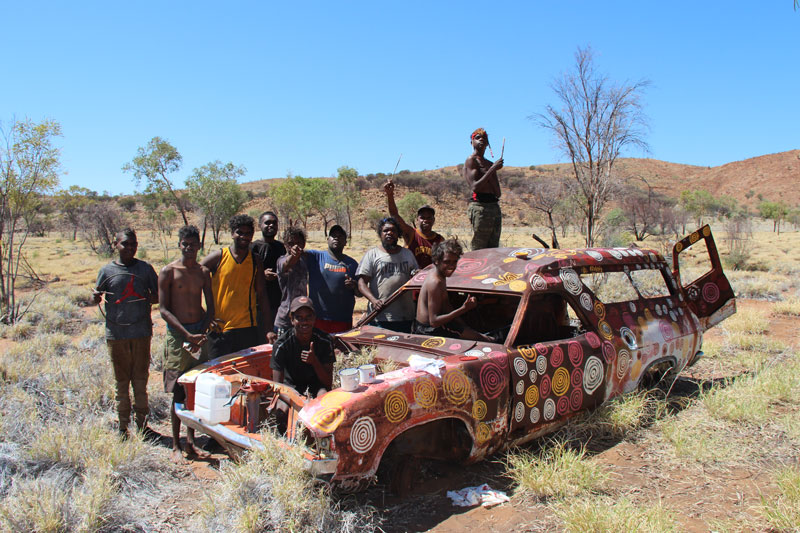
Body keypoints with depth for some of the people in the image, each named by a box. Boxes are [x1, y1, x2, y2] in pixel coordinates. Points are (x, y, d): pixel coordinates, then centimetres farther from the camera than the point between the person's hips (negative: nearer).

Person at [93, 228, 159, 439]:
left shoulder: (145, 268, 6)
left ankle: (142, 424, 18)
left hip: (141, 332, 1)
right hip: (116, 333, -1)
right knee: (121, 381, 6)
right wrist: (96, 297, -12)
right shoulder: (107, 271, 4)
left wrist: (150, 298, -12)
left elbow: (158, 295, 10)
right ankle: (123, 427, 16)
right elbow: (98, 298, 10)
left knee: (141, 379, 8)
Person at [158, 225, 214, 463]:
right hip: (177, 334, -4)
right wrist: (188, 335, -15)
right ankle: (176, 446, 8)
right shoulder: (168, 272, -3)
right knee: (178, 393, -2)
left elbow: (210, 307, 9)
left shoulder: (203, 272, 9)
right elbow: (163, 309, -8)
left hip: (199, 333, 4)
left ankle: (191, 442, 18)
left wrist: (201, 333, -7)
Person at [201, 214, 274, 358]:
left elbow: (262, 295, 7)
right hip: (219, 328, -2)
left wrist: (269, 330, 2)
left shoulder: (255, 261, 7)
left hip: (247, 328, 2)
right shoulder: (217, 257, -2)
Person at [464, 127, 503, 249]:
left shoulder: (490, 164, 21)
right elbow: (475, 187, -15)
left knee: (493, 249, 7)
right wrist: (492, 169, -17)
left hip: (495, 206, 8)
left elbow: (498, 193, 10)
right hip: (479, 206, -8)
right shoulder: (471, 160, -1)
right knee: (478, 250, -10)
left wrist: (487, 171, -2)